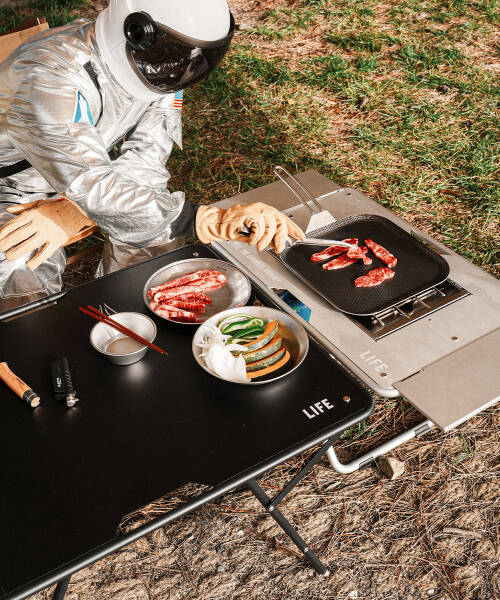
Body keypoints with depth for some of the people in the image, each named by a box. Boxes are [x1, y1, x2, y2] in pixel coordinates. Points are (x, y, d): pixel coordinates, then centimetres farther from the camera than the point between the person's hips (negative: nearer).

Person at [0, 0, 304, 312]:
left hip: (87, 168, 6)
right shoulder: (51, 78, -38)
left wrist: (72, 212, -35)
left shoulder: (162, 67, -17)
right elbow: (94, 188, -45)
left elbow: (144, 158, -19)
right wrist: (213, 222, -55)